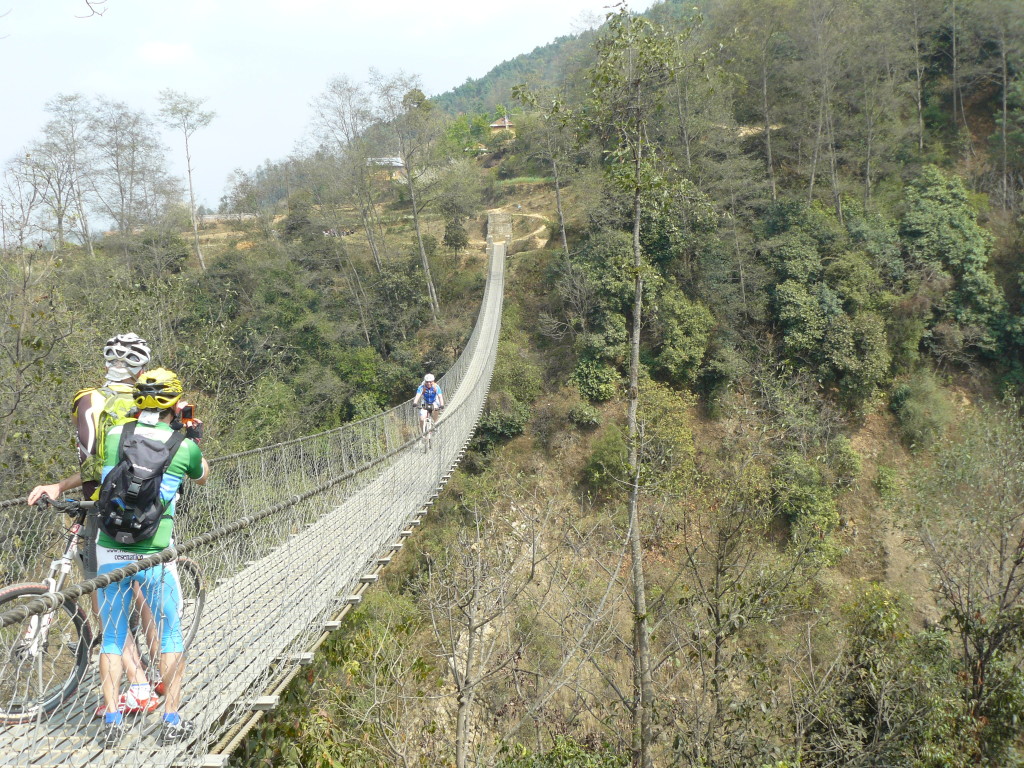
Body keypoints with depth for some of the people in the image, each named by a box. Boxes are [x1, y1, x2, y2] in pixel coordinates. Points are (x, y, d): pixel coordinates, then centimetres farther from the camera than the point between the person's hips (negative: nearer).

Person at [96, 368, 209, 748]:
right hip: (154, 555, -2)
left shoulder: (114, 434, 1)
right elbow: (202, 478, 19)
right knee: (171, 633, 15)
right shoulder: (184, 446, -4)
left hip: (110, 552, 2)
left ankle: (112, 722, 16)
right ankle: (172, 722, 14)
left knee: (112, 635, 16)